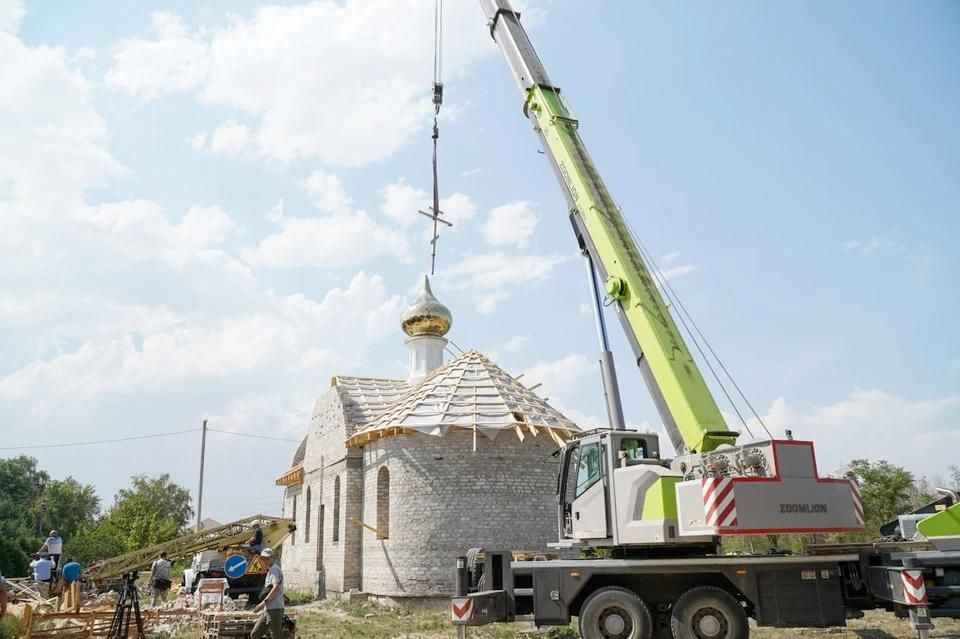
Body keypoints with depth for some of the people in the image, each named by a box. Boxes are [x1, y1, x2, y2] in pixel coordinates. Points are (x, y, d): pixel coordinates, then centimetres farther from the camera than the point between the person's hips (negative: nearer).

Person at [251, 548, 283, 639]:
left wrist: (264, 602, -25)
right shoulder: (270, 570, 20)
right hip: (268, 610, 10)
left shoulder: (274, 569, -10)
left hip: (274, 609, -10)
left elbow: (276, 588, -24)